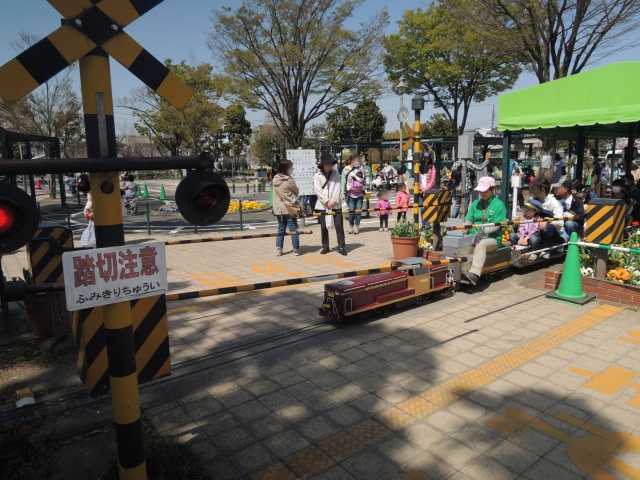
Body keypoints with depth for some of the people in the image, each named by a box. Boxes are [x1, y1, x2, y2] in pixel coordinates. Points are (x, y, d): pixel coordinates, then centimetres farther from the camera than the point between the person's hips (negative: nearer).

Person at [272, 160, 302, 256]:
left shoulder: (275, 180, 4)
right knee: (293, 229, 3)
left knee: (281, 229, 13)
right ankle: (296, 249, 7)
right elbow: (296, 191, -2)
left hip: (278, 208, 6)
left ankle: (278, 249, 10)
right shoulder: (289, 180, -13)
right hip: (289, 208, -5)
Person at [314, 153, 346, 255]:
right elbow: (318, 191, -7)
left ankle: (341, 247, 4)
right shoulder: (318, 175, 1)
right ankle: (325, 247, 16)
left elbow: (337, 188, -2)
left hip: (335, 204, 0)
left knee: (339, 225, -3)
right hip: (322, 205, 0)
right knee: (323, 226, 5)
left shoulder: (336, 174, 6)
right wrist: (327, 201, -14)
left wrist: (333, 201, -13)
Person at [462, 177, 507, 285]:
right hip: (474, 236, 5)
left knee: (480, 244, -38)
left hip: (492, 238, -5)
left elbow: (497, 225, -9)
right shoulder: (476, 203, 17)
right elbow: (468, 221, 12)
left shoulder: (499, 204, 1)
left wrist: (483, 231, -26)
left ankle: (474, 274, -54)